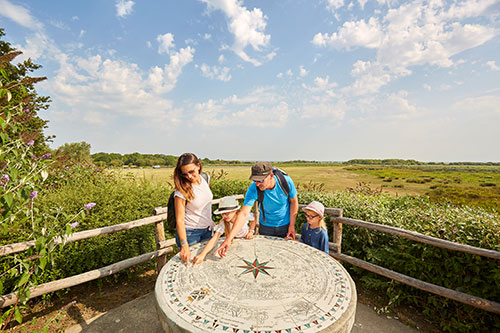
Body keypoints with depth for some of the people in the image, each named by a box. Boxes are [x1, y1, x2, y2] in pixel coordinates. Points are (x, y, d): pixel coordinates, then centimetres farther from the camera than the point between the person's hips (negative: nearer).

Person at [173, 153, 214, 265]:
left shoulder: (205, 178, -7)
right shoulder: (182, 190, -23)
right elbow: (179, 220, -23)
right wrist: (184, 246, -30)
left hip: (207, 230, 5)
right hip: (189, 233, -5)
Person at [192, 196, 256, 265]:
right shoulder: (222, 223, -31)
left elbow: (254, 219, -7)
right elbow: (214, 239, -42)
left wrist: (251, 231, -15)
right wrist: (202, 254, -55)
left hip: (247, 239, 0)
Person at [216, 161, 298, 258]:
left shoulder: (286, 181, -25)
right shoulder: (253, 188, -29)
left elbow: (294, 202, -9)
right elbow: (244, 214, -33)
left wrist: (292, 225, -8)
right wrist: (228, 239, -41)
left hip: (285, 225, 0)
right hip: (266, 226, 0)